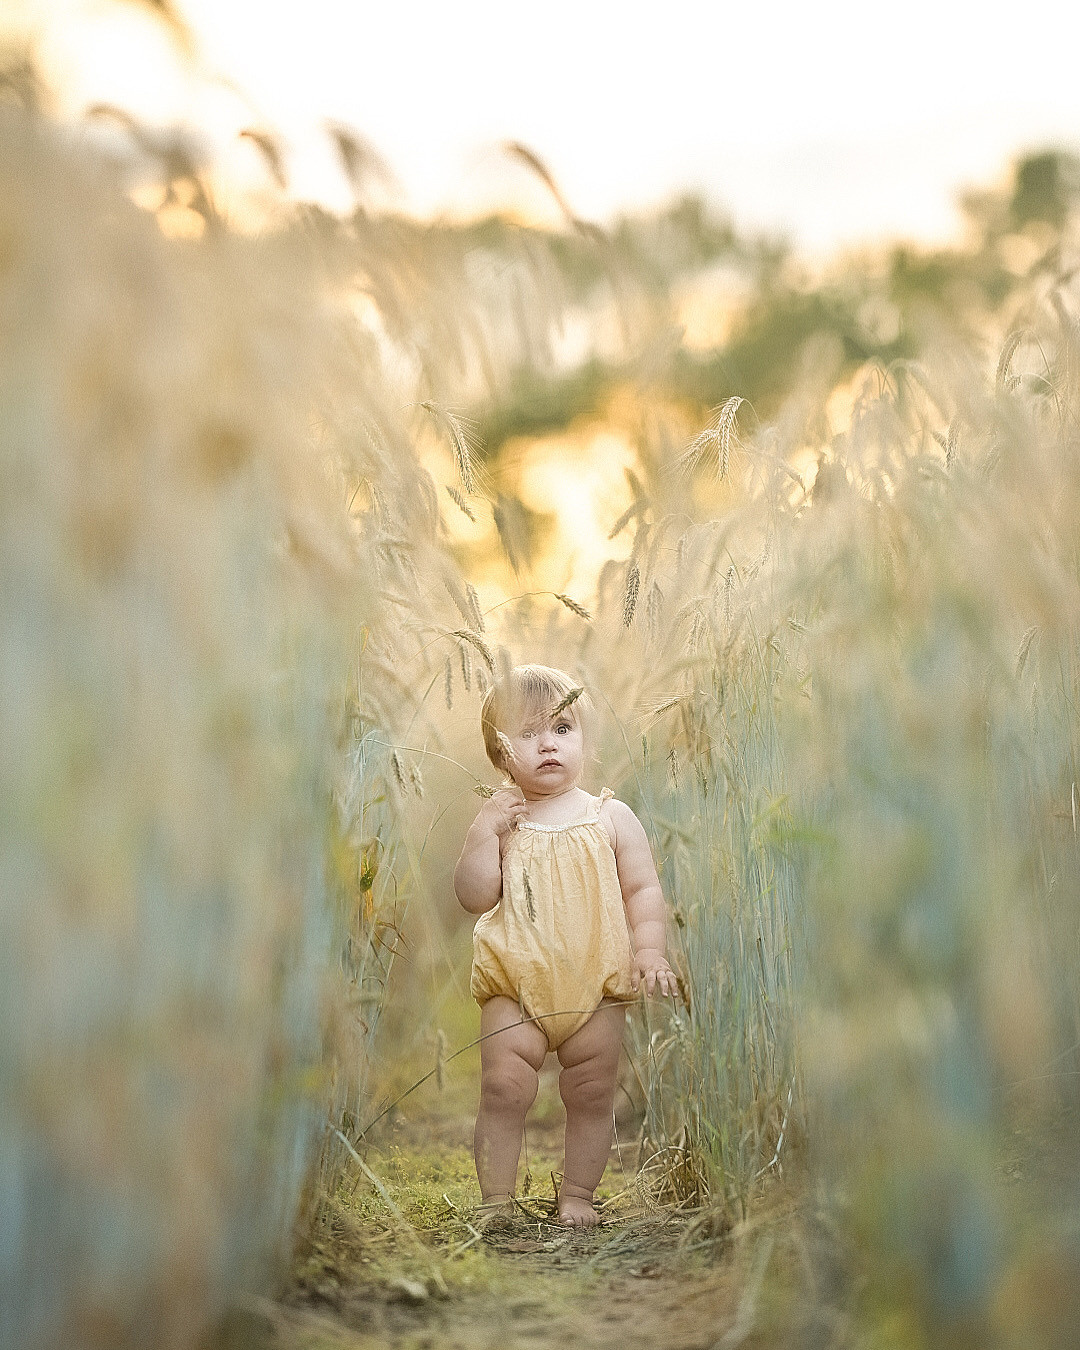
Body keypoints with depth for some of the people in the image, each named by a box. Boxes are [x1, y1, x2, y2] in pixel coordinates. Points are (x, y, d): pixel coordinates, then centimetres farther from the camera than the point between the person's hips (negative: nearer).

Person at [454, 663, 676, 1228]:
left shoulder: (611, 817, 2)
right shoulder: (499, 819, 1)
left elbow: (643, 889, 4)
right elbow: (473, 896, -5)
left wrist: (648, 949, -10)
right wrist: (484, 832, -15)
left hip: (595, 987, 1)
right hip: (515, 990, -1)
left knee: (591, 1095, 8)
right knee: (503, 1089, -6)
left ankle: (576, 1196, 25)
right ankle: (496, 1201, 8)